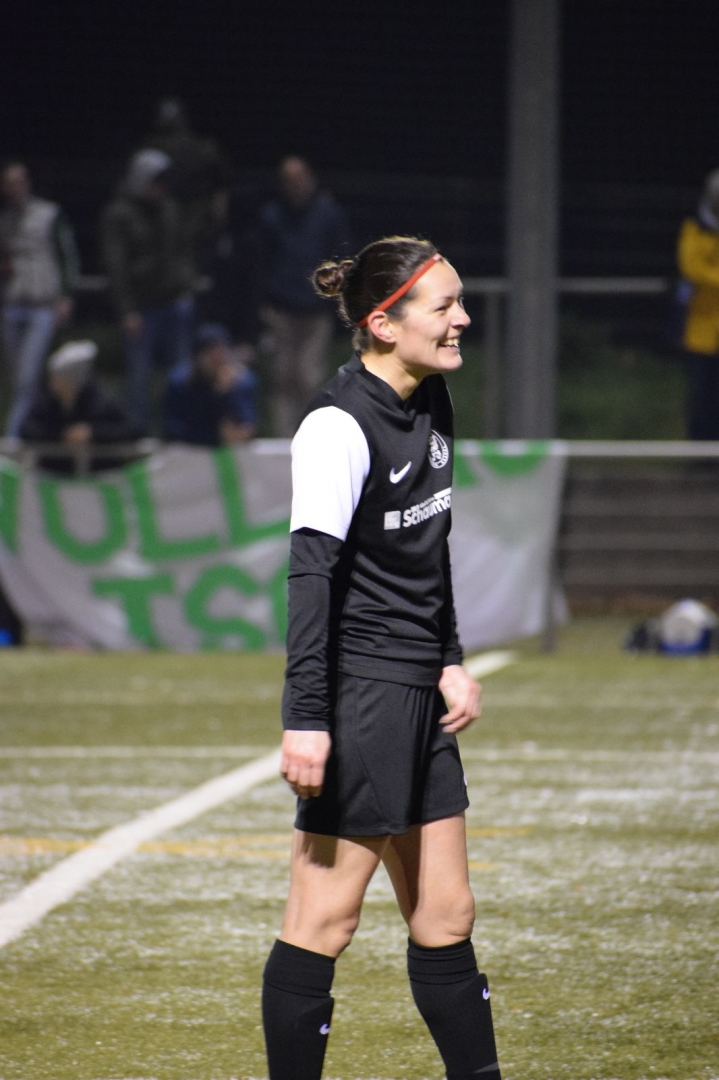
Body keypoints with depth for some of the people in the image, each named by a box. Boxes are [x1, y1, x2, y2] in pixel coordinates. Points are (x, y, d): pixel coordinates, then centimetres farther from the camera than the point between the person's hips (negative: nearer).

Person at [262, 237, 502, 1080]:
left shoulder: (430, 403, 10)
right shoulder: (339, 427, -17)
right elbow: (312, 573, -20)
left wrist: (450, 662, 16)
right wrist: (304, 717, -24)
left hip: (417, 696, 9)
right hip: (358, 695, -9)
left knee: (445, 915, 13)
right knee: (323, 919, -3)